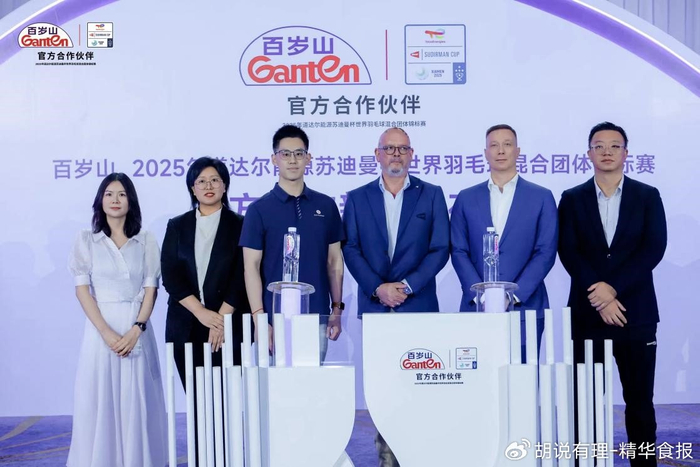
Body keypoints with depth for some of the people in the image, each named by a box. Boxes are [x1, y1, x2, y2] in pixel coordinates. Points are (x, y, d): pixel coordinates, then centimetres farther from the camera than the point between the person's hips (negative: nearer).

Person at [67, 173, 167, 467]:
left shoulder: (146, 241, 6)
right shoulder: (86, 241, 5)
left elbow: (151, 289, 2)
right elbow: (82, 289, -2)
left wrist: (136, 330, -12)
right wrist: (107, 333, -13)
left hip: (137, 330, 0)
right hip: (100, 330, 0)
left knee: (137, 402, 3)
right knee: (99, 401, 2)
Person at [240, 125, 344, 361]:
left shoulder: (326, 205, 7)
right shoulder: (259, 209, -1)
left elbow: (334, 262, 11)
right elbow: (251, 267, -3)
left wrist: (336, 309, 6)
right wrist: (259, 318, -10)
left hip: (317, 315, 2)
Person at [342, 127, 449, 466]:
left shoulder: (431, 195, 6)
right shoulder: (357, 198, 9)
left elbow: (440, 249, 0)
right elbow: (351, 250, 2)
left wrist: (407, 285, -11)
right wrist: (378, 288, -10)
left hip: (419, 304, -1)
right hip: (374, 305, 1)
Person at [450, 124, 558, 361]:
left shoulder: (542, 197, 5)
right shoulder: (466, 198, 9)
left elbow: (546, 252, -2)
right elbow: (459, 252, 3)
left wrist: (515, 295, -12)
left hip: (524, 309, -1)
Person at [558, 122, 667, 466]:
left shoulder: (647, 196, 7)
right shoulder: (572, 199, 7)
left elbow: (654, 249, -4)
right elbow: (569, 253, -2)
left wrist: (613, 288, -15)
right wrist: (600, 298, -13)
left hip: (636, 312, 0)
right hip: (587, 312, 0)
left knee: (640, 398, 5)